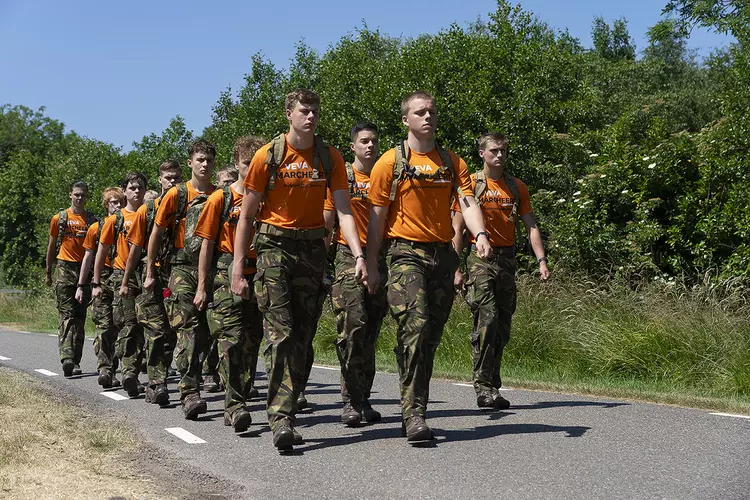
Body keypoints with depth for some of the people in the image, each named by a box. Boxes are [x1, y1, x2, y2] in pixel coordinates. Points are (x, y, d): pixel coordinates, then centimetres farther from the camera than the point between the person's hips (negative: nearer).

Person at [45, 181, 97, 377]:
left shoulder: (92, 220, 10)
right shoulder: (59, 218, 6)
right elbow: (51, 246, 13)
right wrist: (48, 272, 14)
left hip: (85, 271, 2)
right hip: (65, 269, -2)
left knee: (80, 317, 4)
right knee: (67, 316, -13)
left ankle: (76, 362, 8)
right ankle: (67, 358, -24)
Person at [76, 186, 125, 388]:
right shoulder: (96, 228, 7)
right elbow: (88, 257, 11)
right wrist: (81, 286, 10)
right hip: (103, 280, -1)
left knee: (119, 328, 4)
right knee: (103, 326, -9)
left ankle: (112, 370, 12)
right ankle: (104, 369, -14)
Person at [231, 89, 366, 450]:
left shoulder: (330, 158, 2)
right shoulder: (268, 156, -5)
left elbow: (344, 210, -5)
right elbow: (247, 215, -1)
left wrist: (359, 255, -19)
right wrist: (238, 267, -5)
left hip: (312, 248, 4)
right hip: (275, 247, -3)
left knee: (302, 335, 5)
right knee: (281, 334, -13)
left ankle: (286, 412, 14)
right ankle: (281, 419, -17)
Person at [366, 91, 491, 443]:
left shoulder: (452, 162, 12)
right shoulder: (391, 162, 1)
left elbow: (467, 202, -2)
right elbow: (377, 217, 2)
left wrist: (480, 234, -22)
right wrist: (371, 265, -1)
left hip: (443, 255, 5)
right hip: (407, 254, -4)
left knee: (431, 336, 8)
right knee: (415, 326, -20)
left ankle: (414, 410, 21)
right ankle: (413, 414, -20)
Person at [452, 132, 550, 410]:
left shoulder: (517, 187, 11)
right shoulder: (471, 184, -1)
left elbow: (531, 226, 12)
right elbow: (457, 230, -1)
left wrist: (541, 260, -2)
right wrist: (455, 270, -8)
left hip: (507, 260, 5)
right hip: (481, 259, -5)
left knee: (503, 326, 6)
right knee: (487, 319, -16)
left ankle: (493, 386, 17)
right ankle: (483, 387, -12)